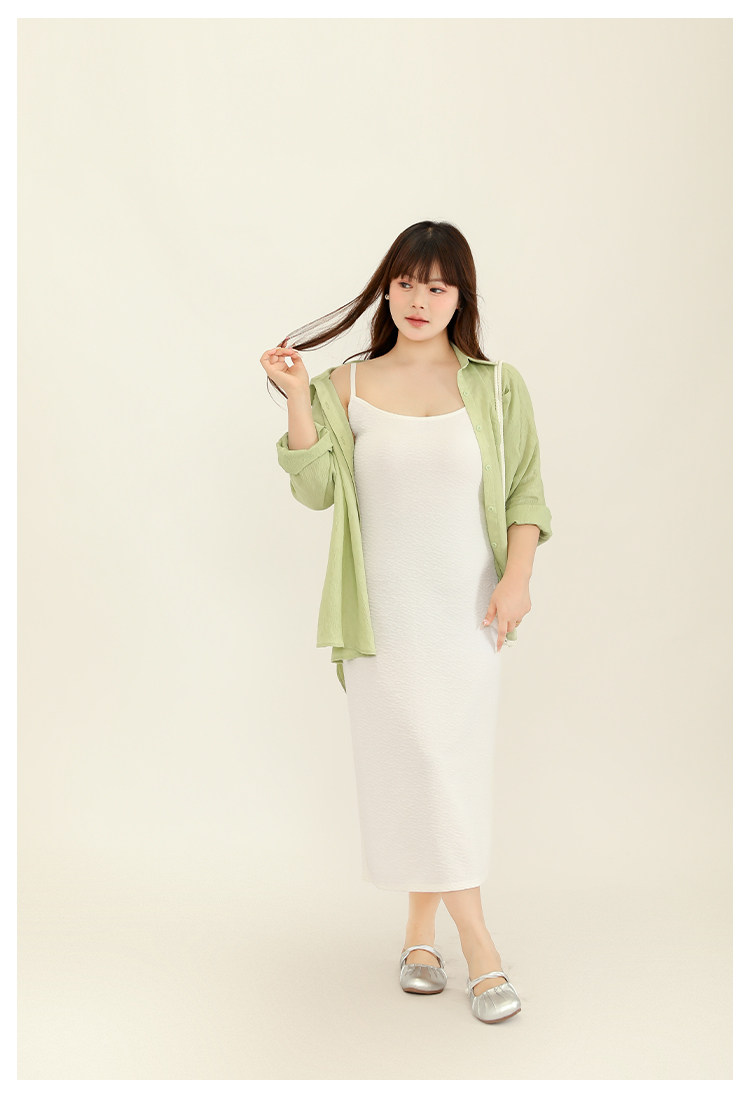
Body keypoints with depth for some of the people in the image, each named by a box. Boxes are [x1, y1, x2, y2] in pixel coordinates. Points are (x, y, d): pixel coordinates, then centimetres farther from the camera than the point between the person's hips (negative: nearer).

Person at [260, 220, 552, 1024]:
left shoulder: (496, 386, 3)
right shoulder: (346, 386, 4)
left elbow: (526, 491, 4)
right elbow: (318, 490, -4)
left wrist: (516, 576, -9)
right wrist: (296, 400, -13)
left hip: (465, 609, 0)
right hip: (383, 611, 0)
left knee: (455, 766, 4)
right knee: (416, 762, -3)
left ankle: (421, 929, 23)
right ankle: (477, 942, 7)